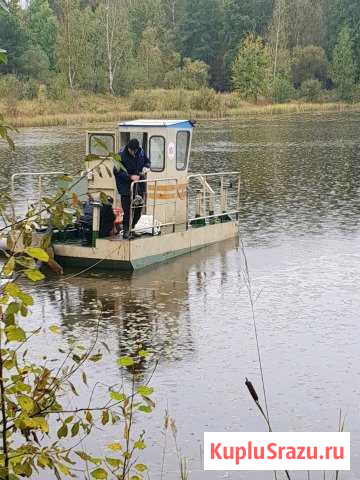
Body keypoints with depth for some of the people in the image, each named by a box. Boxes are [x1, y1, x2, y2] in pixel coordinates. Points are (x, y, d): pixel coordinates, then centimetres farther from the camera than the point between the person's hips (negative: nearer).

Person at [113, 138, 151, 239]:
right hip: (126, 186, -6)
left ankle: (131, 228, 26)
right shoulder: (121, 155, -16)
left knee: (138, 208, 10)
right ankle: (126, 231, 0)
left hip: (139, 184, 6)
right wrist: (130, 176, -26)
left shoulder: (141, 152, -1)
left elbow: (147, 161, 17)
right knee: (128, 209, -10)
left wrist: (146, 167, -6)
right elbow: (117, 171, -17)